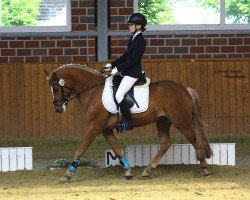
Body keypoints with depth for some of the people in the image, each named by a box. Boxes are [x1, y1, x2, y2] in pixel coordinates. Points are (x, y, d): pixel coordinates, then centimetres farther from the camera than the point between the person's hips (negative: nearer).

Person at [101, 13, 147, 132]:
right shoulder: (132, 38, 14)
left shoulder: (140, 41, -15)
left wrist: (118, 68, -21)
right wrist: (111, 65, 11)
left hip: (133, 73, -11)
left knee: (119, 95, -20)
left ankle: (128, 122, -11)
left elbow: (133, 59, -21)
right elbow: (125, 56, 18)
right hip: (126, 72, 11)